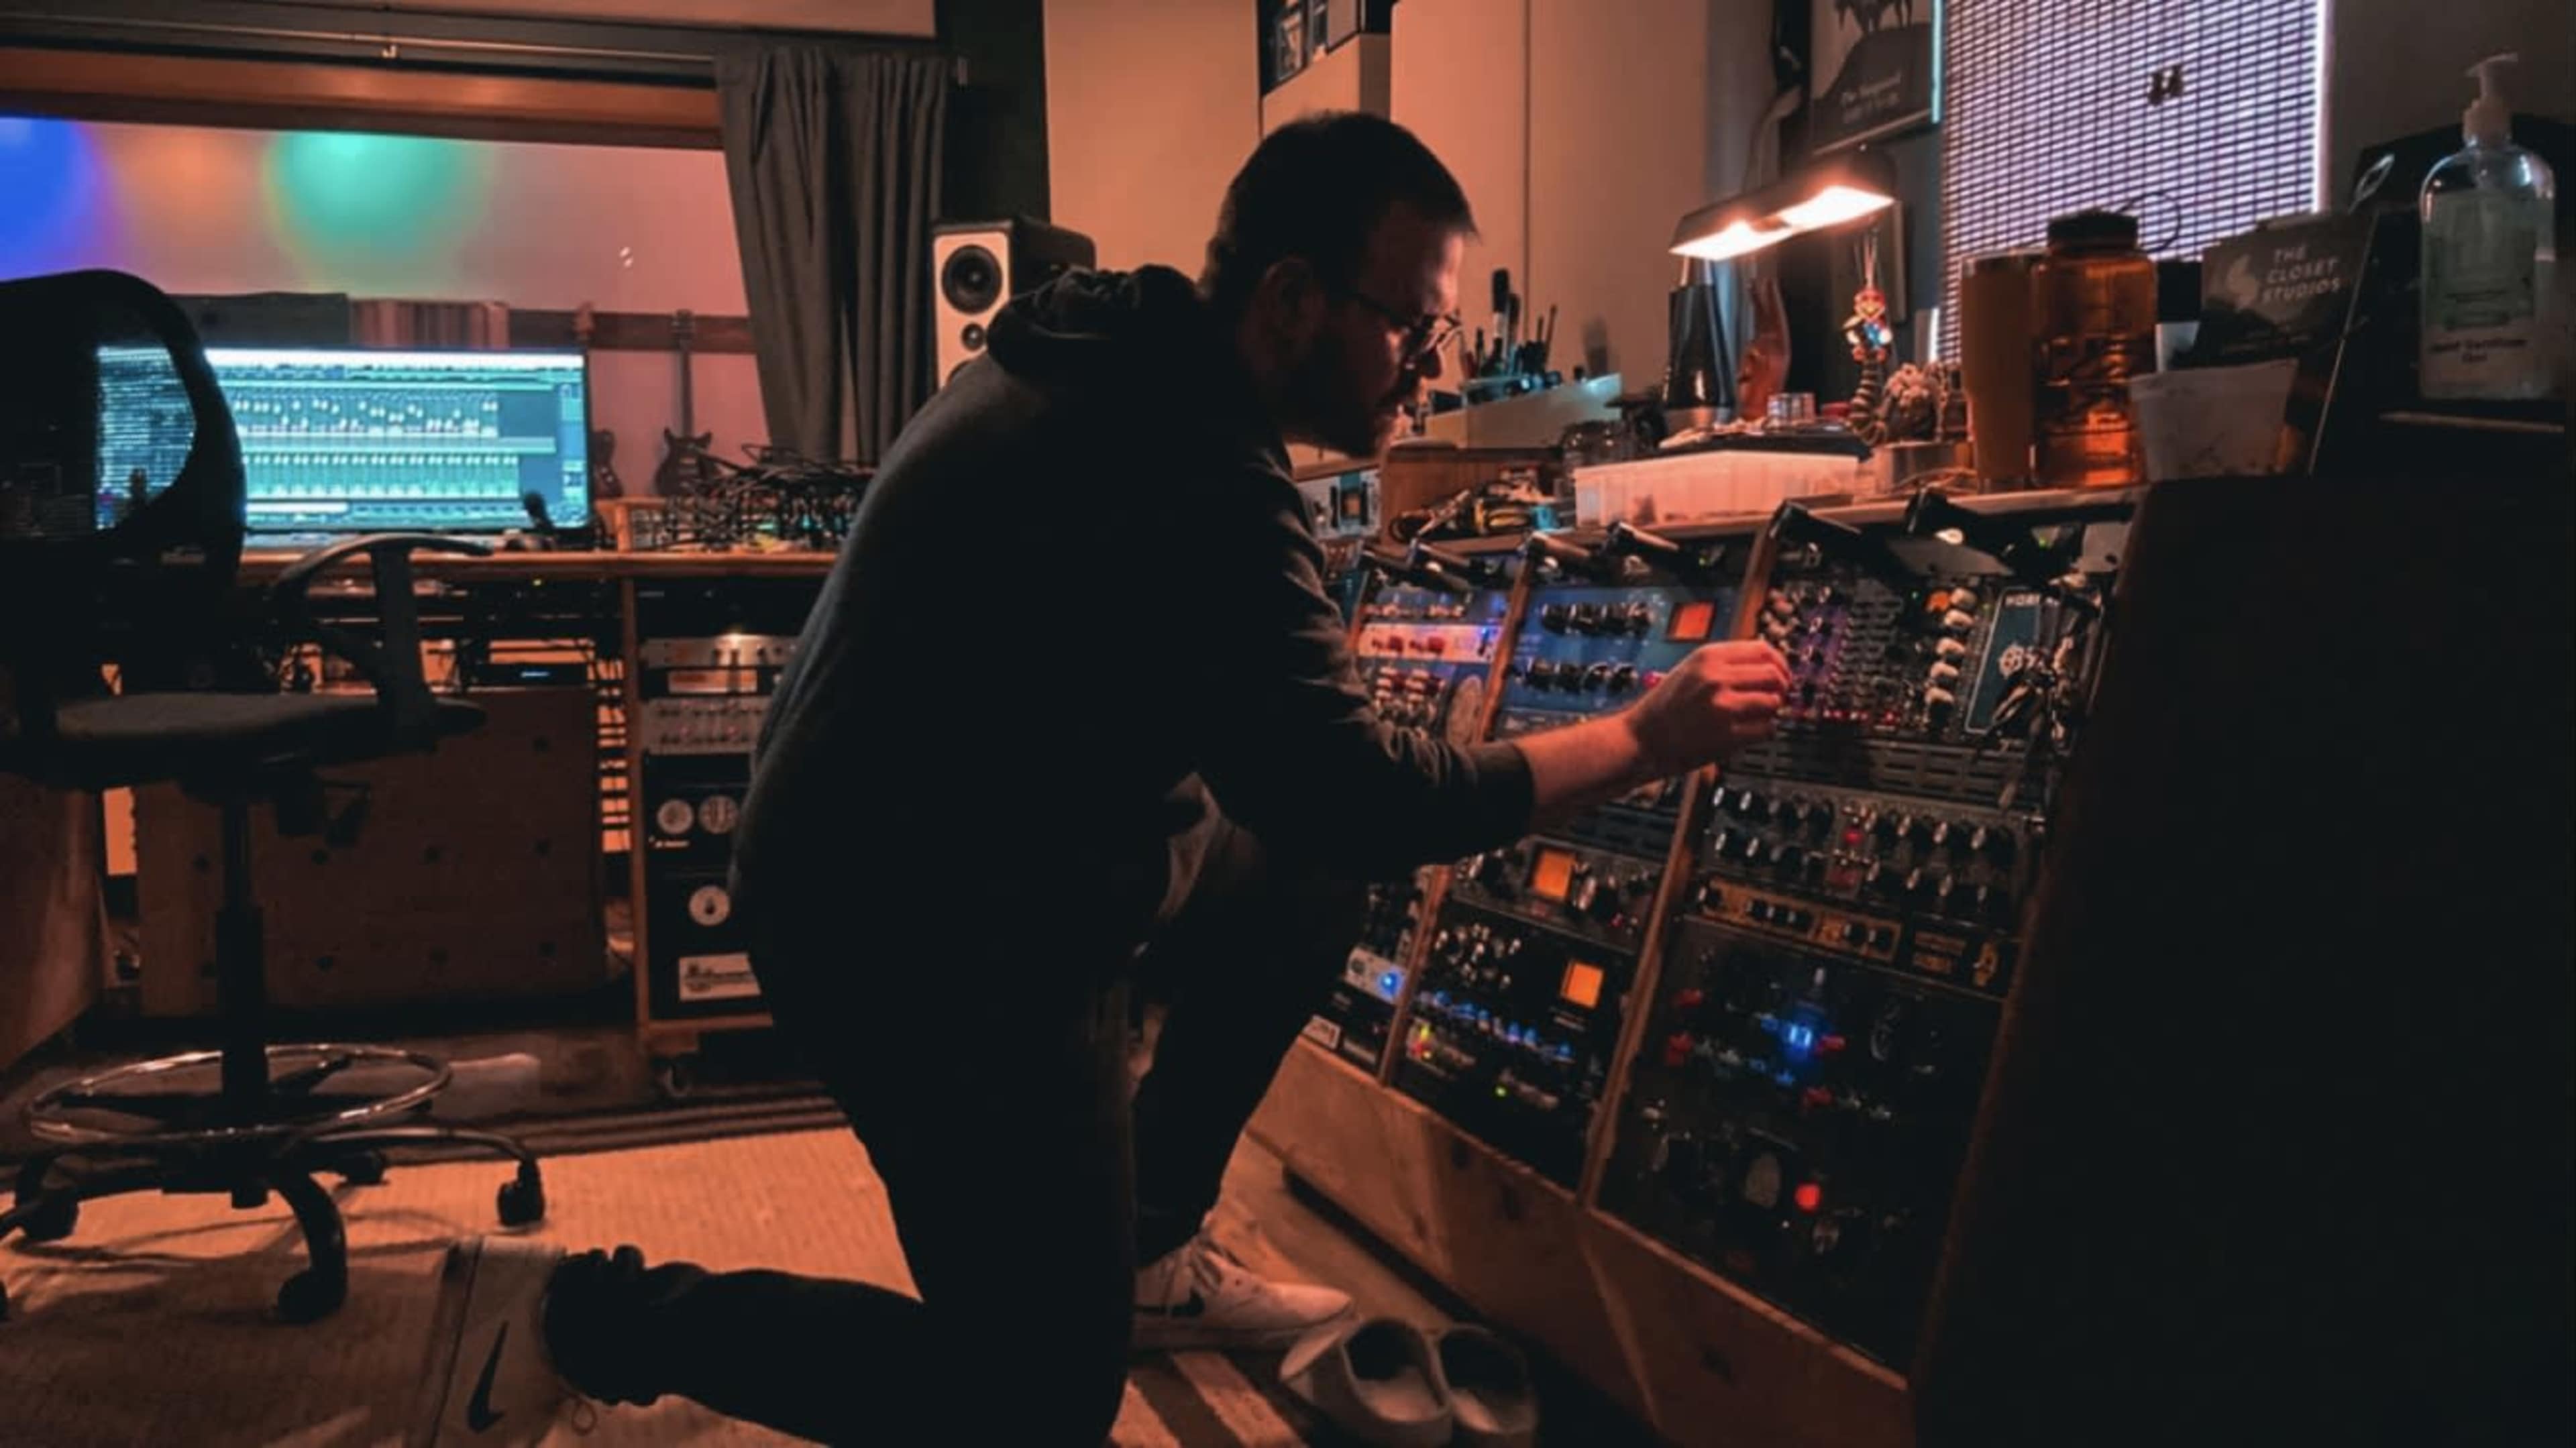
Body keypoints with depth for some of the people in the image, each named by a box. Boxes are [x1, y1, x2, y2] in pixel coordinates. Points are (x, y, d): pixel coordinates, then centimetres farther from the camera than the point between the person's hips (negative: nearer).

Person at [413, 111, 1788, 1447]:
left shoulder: (1108, 361, 4)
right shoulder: (1190, 480, -28)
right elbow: (1349, 796, -26)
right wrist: (1643, 741, -16)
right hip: (928, 948, -10)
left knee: (1303, 886, 18)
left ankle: (1147, 1250, 26)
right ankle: (584, 1314, 4)